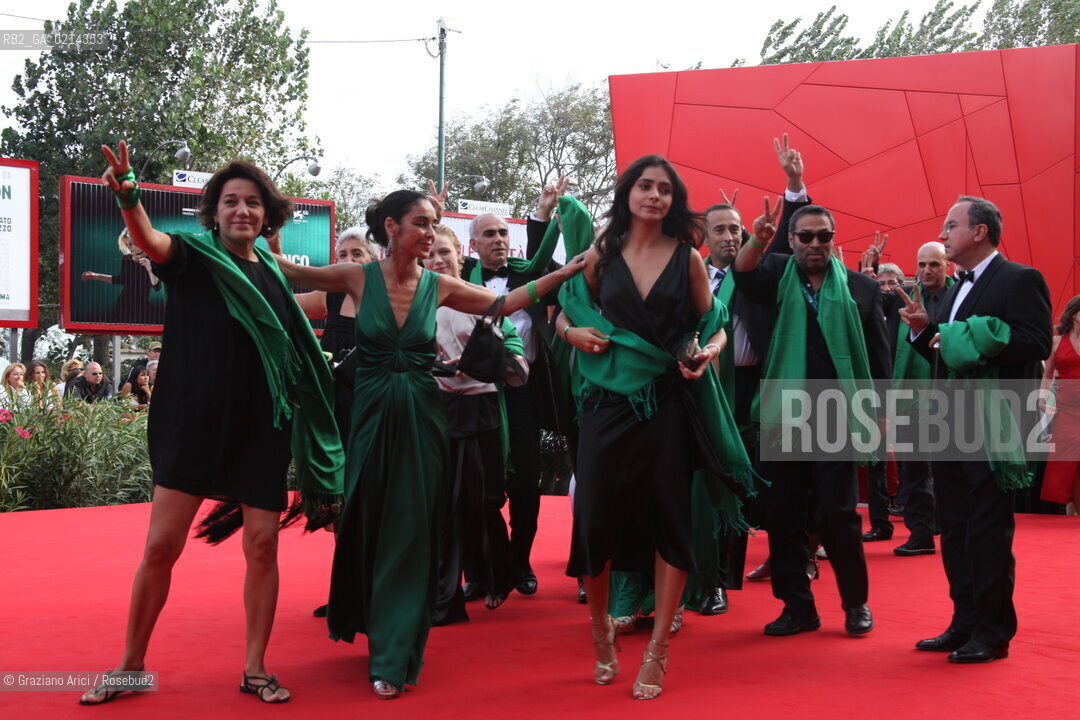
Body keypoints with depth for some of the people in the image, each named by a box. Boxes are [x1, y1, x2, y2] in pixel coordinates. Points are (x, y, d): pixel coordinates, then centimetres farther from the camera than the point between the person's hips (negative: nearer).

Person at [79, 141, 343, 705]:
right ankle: (131, 664, 15)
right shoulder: (193, 256, -1)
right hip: (193, 422, -3)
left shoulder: (271, 275, 9)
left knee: (262, 544, 1)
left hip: (261, 428, 3)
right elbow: (149, 241, -24)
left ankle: (254, 669, 14)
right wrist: (128, 198, -46)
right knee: (161, 544, -3)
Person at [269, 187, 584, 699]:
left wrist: (563, 272, 0)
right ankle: (377, 631, 31)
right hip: (372, 414, 0)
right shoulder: (358, 278, -3)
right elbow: (290, 274, 2)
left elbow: (505, 302, 6)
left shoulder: (439, 286, 1)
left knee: (411, 534, 1)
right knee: (367, 530, 10)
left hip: (421, 419, 1)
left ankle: (395, 658, 8)